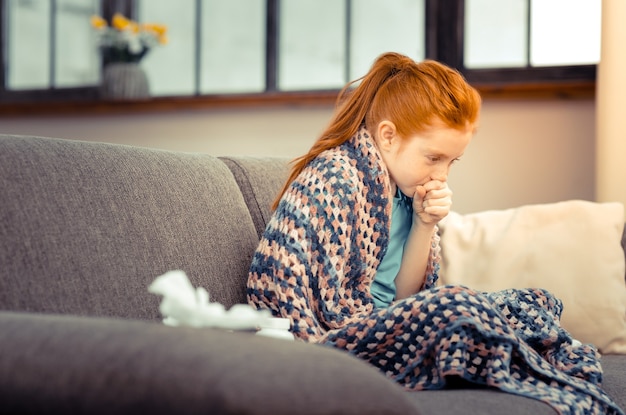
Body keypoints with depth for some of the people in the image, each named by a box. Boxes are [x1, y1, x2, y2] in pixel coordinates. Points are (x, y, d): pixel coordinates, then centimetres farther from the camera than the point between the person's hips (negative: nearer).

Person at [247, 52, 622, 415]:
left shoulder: (402, 186, 9)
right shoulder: (334, 179, -16)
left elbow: (404, 297, 9)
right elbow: (340, 311, -20)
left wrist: (424, 225, -3)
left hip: (381, 329, 9)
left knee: (535, 303, 1)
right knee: (456, 307, -30)